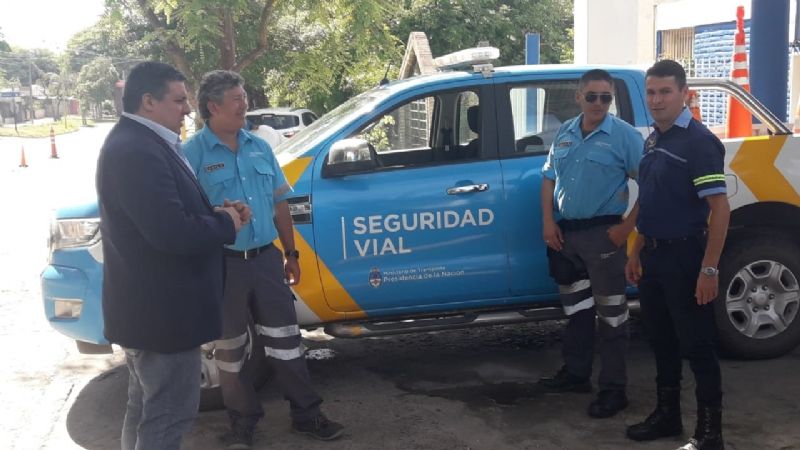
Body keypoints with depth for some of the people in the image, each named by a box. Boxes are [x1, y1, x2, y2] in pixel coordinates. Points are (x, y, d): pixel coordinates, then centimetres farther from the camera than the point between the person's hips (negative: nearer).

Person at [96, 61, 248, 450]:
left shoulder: (138, 142, 12)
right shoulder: (137, 151, -24)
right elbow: (173, 233, -32)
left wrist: (217, 213, 0)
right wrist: (225, 223, -14)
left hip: (150, 304, 11)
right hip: (162, 308, -11)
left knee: (145, 410, 23)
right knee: (169, 415, 1)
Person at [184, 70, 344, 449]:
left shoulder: (259, 147, 9)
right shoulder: (193, 153, -8)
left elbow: (279, 203, 14)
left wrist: (290, 253, 14)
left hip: (266, 258, 4)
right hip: (223, 264, -4)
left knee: (285, 340, 10)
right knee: (231, 349, 10)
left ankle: (306, 415, 23)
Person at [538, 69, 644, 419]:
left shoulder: (625, 135, -8)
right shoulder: (564, 133, 10)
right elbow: (549, 177, 15)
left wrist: (628, 226, -16)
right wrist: (548, 221, 3)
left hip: (602, 234, -6)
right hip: (565, 233, 6)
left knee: (610, 314, -1)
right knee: (575, 308, 18)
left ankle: (613, 390, 7)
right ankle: (575, 374, 32)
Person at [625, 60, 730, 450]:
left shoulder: (699, 141, -14)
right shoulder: (652, 140, 11)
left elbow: (720, 208, -18)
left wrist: (709, 269, -23)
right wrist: (636, 253, 16)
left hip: (685, 257, -8)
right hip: (653, 256, 8)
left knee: (697, 344, 0)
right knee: (661, 340, 17)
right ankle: (667, 414, 31)